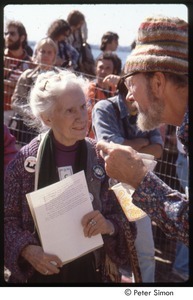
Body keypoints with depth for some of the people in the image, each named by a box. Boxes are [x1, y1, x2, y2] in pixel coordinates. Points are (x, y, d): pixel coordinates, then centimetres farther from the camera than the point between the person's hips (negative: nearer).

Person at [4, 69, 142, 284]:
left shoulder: (103, 157, -7)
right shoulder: (26, 159, -9)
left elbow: (123, 214, -1)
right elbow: (8, 218, -4)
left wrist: (109, 226, -21)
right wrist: (27, 250, -20)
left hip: (92, 270, 1)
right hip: (40, 273, -1)